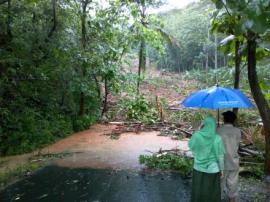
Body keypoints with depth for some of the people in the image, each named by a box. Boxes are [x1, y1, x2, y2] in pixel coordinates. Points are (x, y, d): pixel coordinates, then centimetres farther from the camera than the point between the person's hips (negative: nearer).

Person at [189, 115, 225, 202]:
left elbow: (190, 145, 3)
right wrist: (221, 169, 5)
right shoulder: (217, 139, -19)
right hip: (212, 169, -1)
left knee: (198, 191, 19)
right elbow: (220, 156, -11)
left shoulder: (196, 135, -16)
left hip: (199, 168, 1)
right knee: (212, 192, 18)